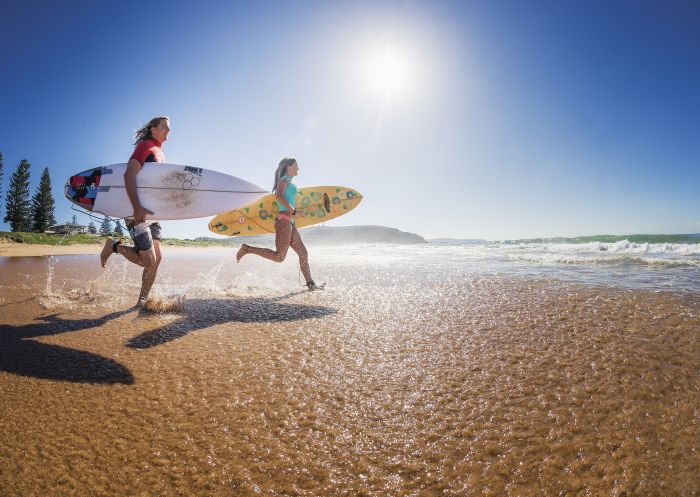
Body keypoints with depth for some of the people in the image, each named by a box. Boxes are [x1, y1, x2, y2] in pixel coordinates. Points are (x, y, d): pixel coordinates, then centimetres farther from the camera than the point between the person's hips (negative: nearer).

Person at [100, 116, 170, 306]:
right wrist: (137, 208, -29)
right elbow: (129, 175, -21)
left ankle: (142, 301, 14)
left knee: (157, 258, 5)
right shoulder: (145, 146, -7)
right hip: (139, 212, -9)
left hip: (152, 212, 9)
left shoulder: (159, 152, 19)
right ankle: (114, 246, 12)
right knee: (148, 261, -11)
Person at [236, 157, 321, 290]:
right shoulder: (284, 179, -3)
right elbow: (278, 196, -22)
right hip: (284, 221, -10)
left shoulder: (288, 181, 24)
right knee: (279, 257, -13)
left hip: (289, 223, 10)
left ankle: (310, 284, 10)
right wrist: (293, 211, -19)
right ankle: (247, 249, -5)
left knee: (303, 253, 8)